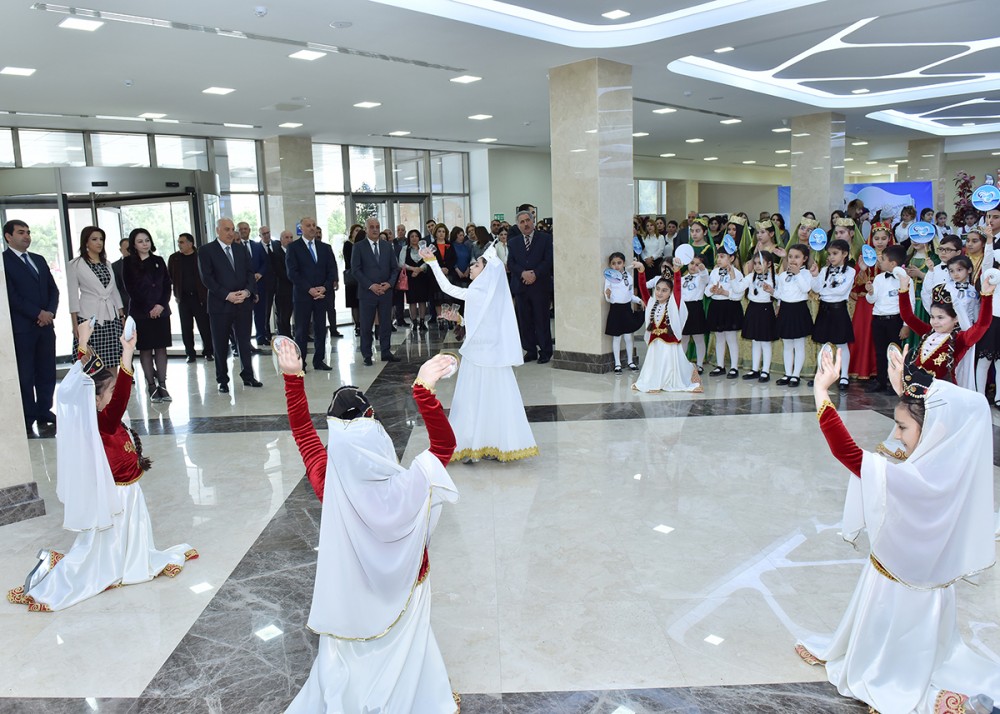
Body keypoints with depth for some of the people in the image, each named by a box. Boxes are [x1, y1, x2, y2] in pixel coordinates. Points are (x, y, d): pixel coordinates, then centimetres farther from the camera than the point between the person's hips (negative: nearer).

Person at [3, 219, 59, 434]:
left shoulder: (39, 260, 17)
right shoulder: (4, 261, -4)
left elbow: (53, 289, 14)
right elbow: (11, 296, -12)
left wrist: (50, 312, -4)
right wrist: (38, 314, -14)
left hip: (46, 325, 6)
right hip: (21, 328, -6)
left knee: (47, 373, 8)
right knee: (25, 375, 0)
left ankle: (44, 412, 19)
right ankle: (27, 419, 8)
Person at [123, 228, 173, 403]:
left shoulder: (158, 261, 10)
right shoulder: (129, 263, 0)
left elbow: (167, 285, 6)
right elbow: (131, 289, -5)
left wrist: (161, 305, -9)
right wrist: (148, 309, -10)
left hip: (161, 311, 3)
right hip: (140, 312, -3)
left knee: (161, 348, 2)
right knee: (145, 349, 1)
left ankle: (162, 385, 5)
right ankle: (151, 386, 6)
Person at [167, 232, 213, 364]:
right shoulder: (174, 258, 7)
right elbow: (169, 277, 12)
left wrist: (207, 292, -6)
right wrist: (175, 294, 2)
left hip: (200, 297, -3)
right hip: (183, 298, 3)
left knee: (205, 326, -1)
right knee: (186, 328, 6)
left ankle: (208, 352, 9)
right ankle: (190, 353, 15)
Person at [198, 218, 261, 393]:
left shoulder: (241, 250, 13)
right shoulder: (206, 251, -1)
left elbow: (250, 274, 8)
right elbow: (207, 278, -8)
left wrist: (247, 291, -11)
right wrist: (227, 295, -16)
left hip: (243, 303, 4)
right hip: (220, 305, -3)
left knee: (245, 342, 9)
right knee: (220, 345, 4)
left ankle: (248, 376, 18)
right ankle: (223, 380, 14)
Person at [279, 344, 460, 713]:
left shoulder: (328, 484, -27)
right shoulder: (405, 489, -33)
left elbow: (302, 430, -13)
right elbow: (444, 444, -22)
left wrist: (293, 377, -9)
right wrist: (424, 389, -31)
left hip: (347, 597, 2)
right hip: (400, 595, -1)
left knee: (345, 666, 26)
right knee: (401, 657, 24)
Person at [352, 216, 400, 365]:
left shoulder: (387, 246, 11)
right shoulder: (358, 247, -1)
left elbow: (395, 268, 11)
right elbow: (355, 269, -7)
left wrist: (389, 283, -7)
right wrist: (370, 285, -14)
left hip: (386, 291, 3)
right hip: (367, 291, -3)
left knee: (386, 323, 7)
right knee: (366, 325, 2)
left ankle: (386, 352, 16)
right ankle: (367, 355, 10)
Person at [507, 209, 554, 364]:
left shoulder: (545, 239, 4)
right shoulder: (513, 242, 14)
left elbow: (548, 260, -4)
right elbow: (510, 263, 4)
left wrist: (535, 274, -15)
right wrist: (523, 273, -13)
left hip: (540, 286, -3)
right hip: (521, 287, 4)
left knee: (542, 320, -1)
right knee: (525, 321, 6)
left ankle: (545, 351, 7)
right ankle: (530, 350, 15)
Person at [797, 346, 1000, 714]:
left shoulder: (913, 480, -37)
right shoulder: (953, 466, -13)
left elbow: (845, 450, -37)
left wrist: (821, 391, -33)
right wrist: (904, 391, 14)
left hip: (900, 587, -7)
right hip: (929, 578, 7)